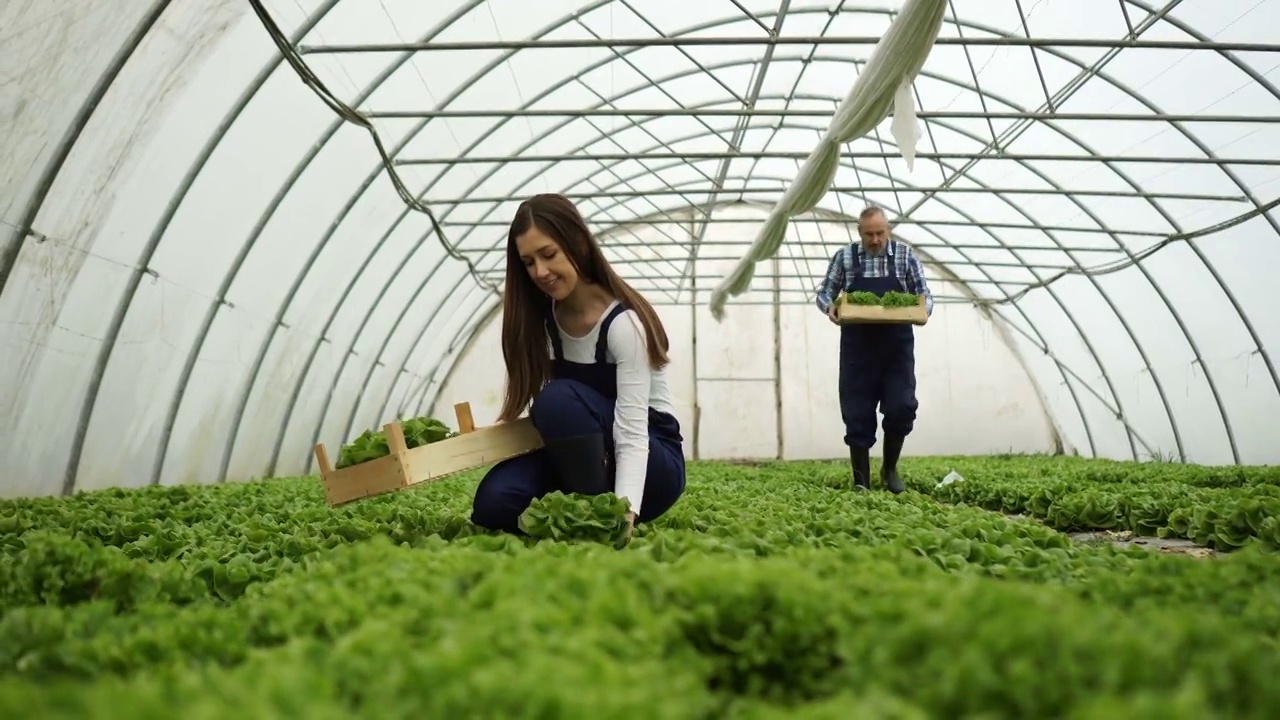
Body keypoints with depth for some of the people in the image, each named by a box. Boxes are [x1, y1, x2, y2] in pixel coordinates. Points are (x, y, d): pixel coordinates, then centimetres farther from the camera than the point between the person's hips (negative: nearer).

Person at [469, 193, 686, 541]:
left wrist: (624, 512, -45)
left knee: (559, 398, -33)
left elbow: (632, 434, -30)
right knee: (493, 502, -22)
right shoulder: (544, 317, -1)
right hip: (581, 455, 6)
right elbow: (544, 410, 0)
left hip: (654, 462, -5)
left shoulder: (623, 322, -23)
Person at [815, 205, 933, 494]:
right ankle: (861, 480, 11)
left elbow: (923, 293, 6)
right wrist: (829, 307, -15)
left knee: (901, 408, -5)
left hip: (897, 346, 0)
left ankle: (890, 468, 20)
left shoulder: (905, 255, 4)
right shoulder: (844, 257, 3)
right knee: (858, 413, 1)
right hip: (858, 348, 0)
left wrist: (924, 309, -17)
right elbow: (824, 292, 8)